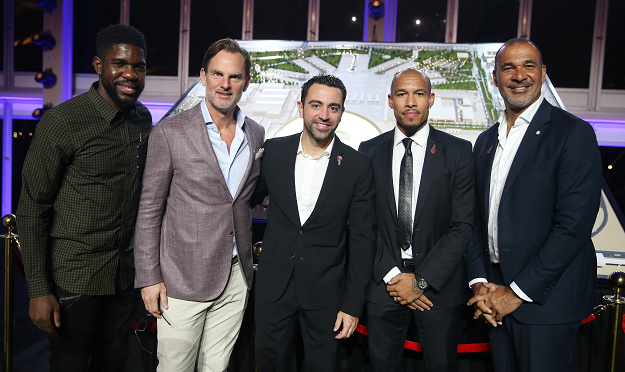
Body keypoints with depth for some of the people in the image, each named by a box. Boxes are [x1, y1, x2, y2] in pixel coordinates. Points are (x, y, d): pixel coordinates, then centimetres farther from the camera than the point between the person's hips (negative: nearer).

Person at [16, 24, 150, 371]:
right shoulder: (62, 122, -16)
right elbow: (32, 209, -11)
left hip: (126, 273, 5)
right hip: (75, 277, -5)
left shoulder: (143, 119, 3)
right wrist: (39, 290, -12)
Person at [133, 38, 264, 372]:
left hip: (236, 278, 4)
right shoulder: (170, 133, -8)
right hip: (183, 280, -3)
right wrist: (149, 278, -7)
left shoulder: (256, 135, 5)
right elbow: (149, 209, -6)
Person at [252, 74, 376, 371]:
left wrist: (353, 304, -6)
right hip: (273, 284, 2)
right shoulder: (274, 151, -2)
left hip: (326, 291, -1)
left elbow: (363, 238, -6)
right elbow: (249, 199, 10)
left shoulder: (358, 166, -7)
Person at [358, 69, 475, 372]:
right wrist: (392, 276, -9)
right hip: (384, 282, 2)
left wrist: (421, 280, -12)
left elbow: (463, 226, -7)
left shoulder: (458, 151, -3)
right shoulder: (370, 151, 2)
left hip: (439, 285, -1)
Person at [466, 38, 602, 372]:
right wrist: (479, 282, -2)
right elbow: (478, 218, 10)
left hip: (545, 296, -5)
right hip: (496, 294, 6)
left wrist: (518, 291, -15)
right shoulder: (485, 141, 10)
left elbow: (574, 225, -17)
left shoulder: (573, 133, -9)